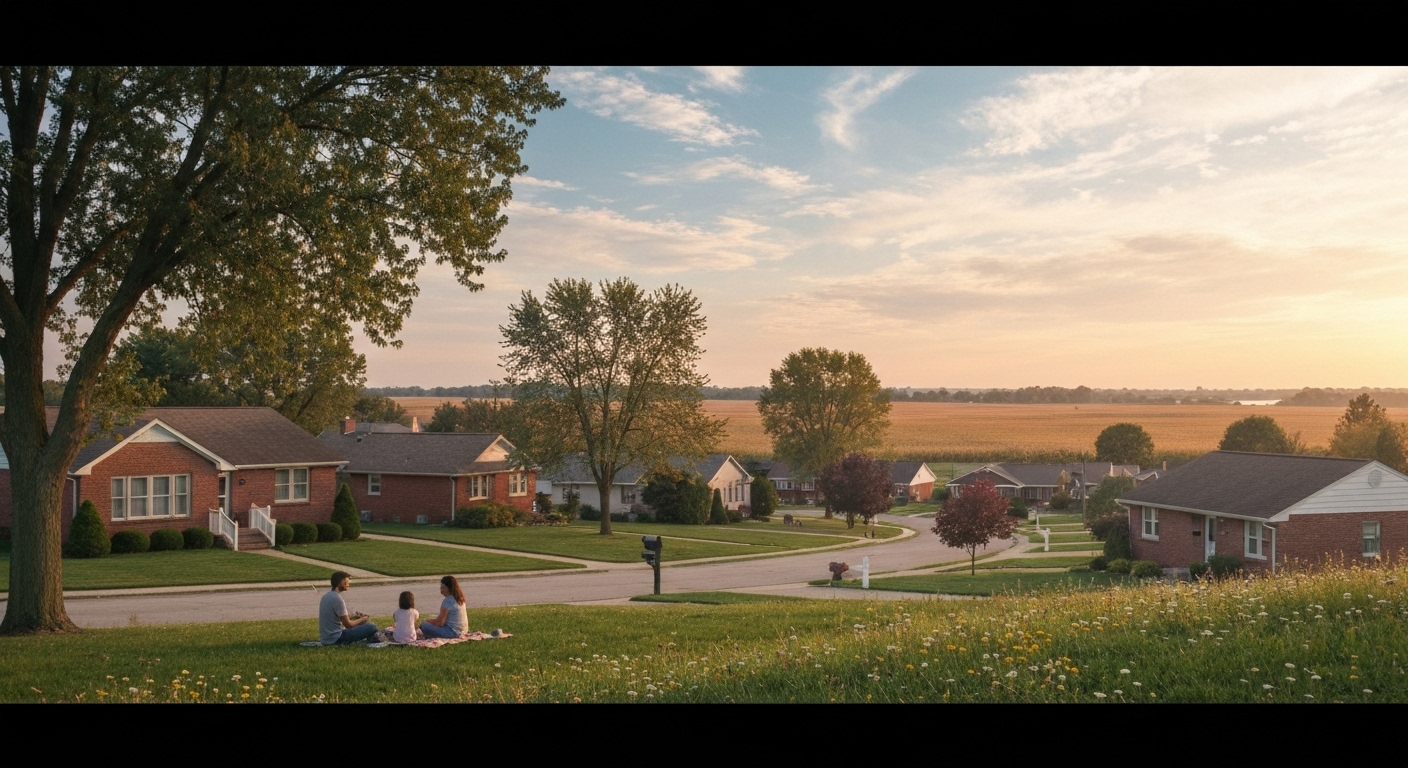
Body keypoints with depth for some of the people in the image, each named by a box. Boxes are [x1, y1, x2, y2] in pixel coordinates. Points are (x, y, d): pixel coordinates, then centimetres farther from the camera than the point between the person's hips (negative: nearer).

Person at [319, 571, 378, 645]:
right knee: (371, 627, -14)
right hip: (336, 639, -9)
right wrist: (361, 620, 4)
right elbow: (348, 624, -13)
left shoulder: (326, 596, 11)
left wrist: (352, 616, 14)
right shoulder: (337, 599, -17)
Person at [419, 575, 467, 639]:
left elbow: (439, 622, -16)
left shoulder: (447, 601, -19)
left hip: (453, 632, -10)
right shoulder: (459, 598, 8)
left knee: (423, 625, -12)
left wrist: (429, 620, 2)